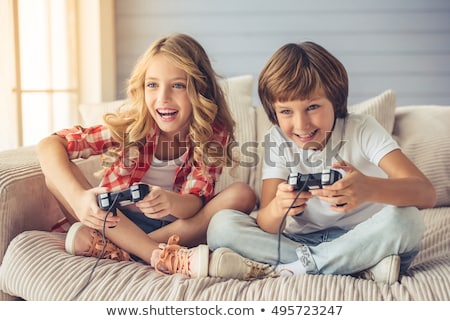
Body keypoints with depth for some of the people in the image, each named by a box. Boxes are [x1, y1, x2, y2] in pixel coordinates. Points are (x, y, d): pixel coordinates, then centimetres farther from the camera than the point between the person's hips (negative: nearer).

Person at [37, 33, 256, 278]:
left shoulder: (214, 134, -12)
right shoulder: (128, 125, -14)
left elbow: (194, 202, -18)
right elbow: (50, 145, -19)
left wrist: (170, 202, -43)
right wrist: (77, 197, -38)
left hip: (176, 229, 0)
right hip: (117, 223, 0)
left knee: (242, 195, -23)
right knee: (57, 170, -21)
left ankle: (104, 246, -28)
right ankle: (164, 257, -33)